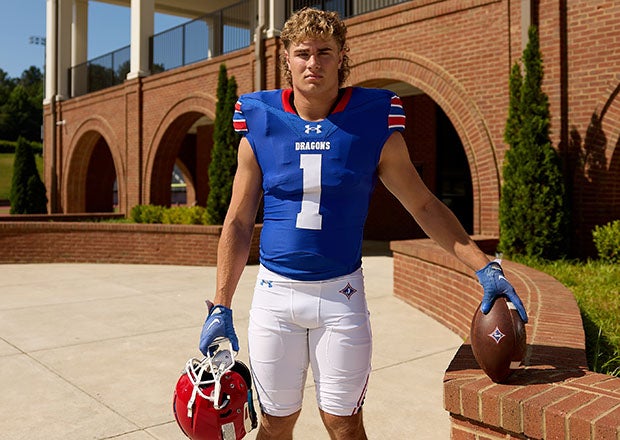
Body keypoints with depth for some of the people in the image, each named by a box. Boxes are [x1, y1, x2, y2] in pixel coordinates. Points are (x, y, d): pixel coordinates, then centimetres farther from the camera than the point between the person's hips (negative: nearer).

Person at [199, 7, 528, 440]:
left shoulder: (373, 122, -4)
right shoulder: (261, 124, -1)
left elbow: (426, 206, 0)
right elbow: (238, 221, 3)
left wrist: (485, 266, -8)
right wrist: (221, 307, 1)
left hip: (341, 294, -1)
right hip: (275, 291, 2)